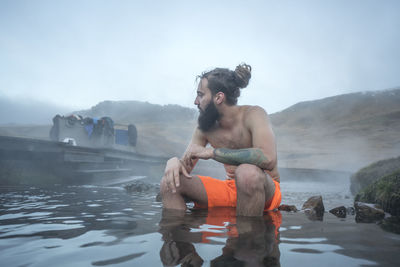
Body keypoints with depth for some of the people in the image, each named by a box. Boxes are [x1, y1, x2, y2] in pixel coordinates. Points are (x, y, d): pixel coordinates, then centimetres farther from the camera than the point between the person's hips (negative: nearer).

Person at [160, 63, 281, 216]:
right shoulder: (205, 127, 0)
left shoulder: (253, 115, -15)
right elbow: (185, 166, 5)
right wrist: (174, 162, -22)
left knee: (248, 172, -39)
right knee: (171, 182, -10)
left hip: (266, 189, -4)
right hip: (230, 187, 5)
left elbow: (267, 159, -33)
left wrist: (212, 152, -28)